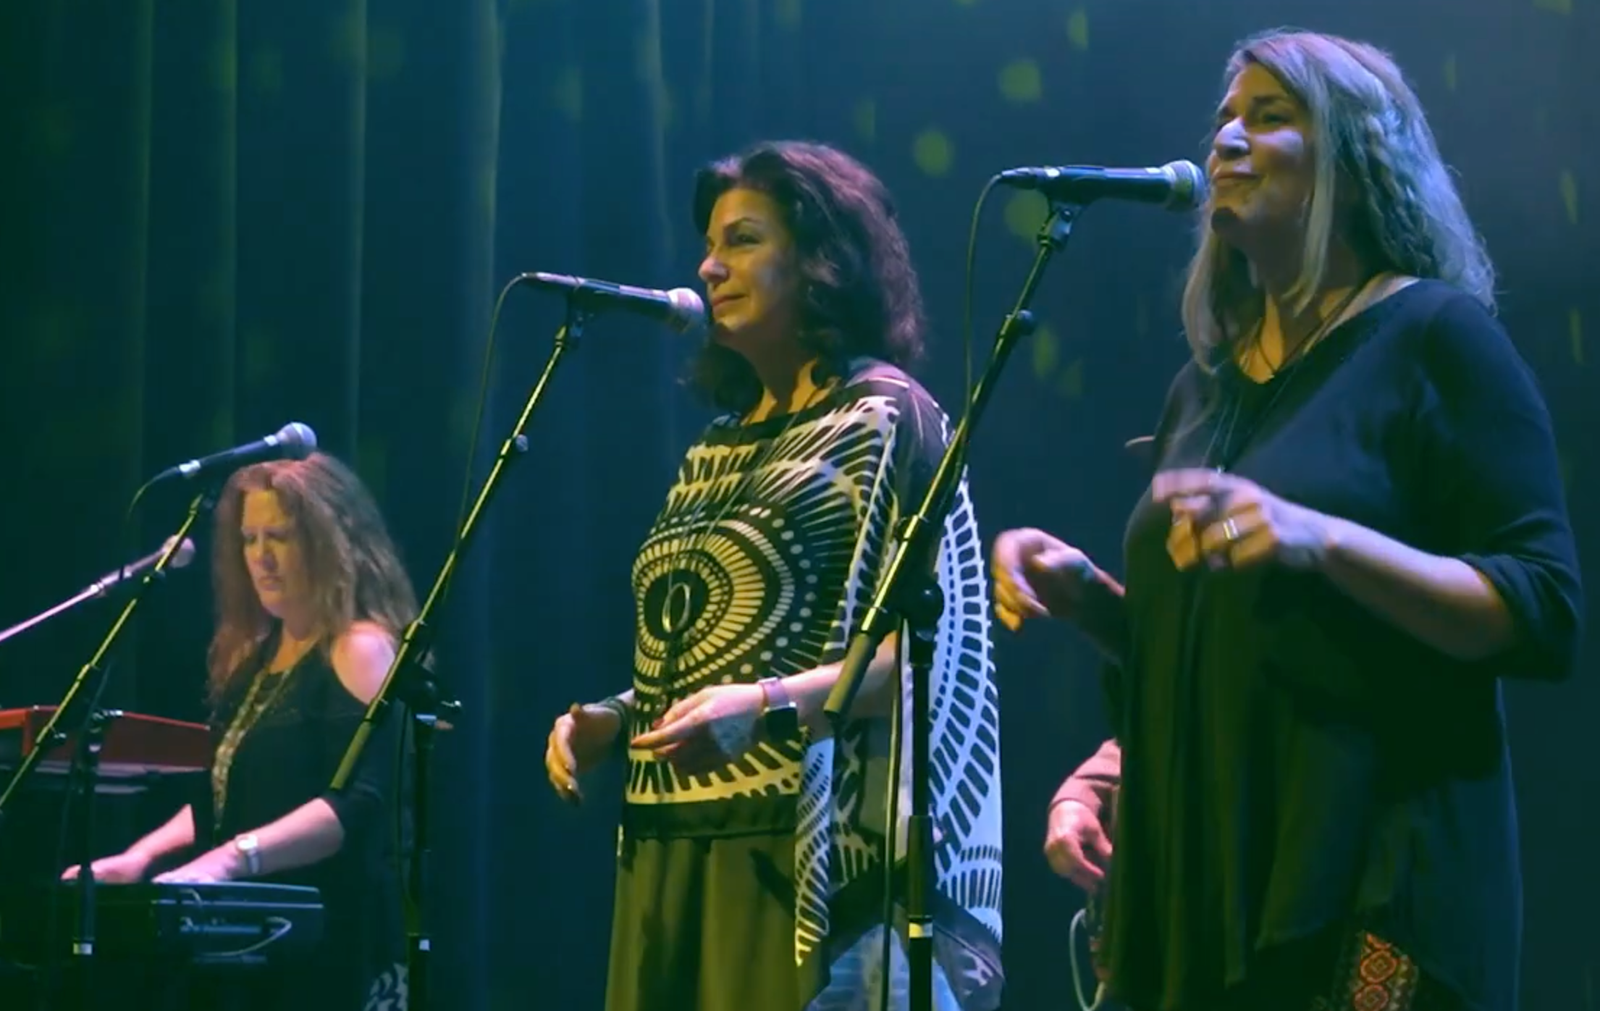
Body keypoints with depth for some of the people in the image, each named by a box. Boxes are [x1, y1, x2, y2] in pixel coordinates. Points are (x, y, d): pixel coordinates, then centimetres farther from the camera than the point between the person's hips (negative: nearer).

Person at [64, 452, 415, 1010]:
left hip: (332, 950, -8)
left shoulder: (360, 650, -8)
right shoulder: (254, 654, 16)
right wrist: (141, 856, 4)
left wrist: (231, 860, -32)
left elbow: (357, 803, -21)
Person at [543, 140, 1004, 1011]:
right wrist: (611, 717, 7)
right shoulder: (721, 444, 19)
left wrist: (768, 706, -26)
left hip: (803, 849, -7)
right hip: (673, 848, 7)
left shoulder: (885, 418, -3)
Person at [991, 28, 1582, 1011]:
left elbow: (1548, 615, -13)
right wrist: (1085, 594, 4)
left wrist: (1324, 541, -25)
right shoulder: (1208, 382, 16)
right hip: (1209, 877, 7)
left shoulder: (1436, 337, -4)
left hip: (1367, 876, -6)